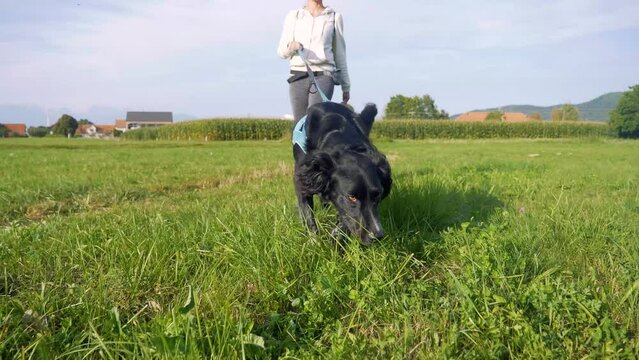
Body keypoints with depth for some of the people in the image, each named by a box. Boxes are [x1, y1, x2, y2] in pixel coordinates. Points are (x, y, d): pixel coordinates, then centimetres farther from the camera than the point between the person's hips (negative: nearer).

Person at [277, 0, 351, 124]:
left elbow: (340, 54, 15)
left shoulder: (335, 17, 12)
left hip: (323, 77, -2)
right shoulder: (293, 16, 15)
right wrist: (290, 46, -11)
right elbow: (281, 51, 13)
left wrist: (346, 86, 15)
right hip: (298, 78, 2)